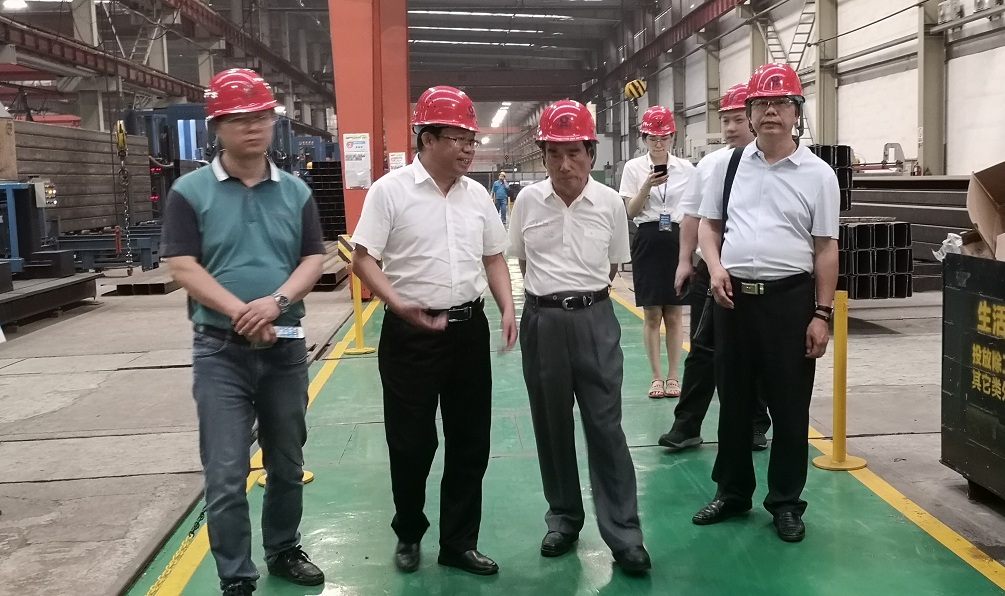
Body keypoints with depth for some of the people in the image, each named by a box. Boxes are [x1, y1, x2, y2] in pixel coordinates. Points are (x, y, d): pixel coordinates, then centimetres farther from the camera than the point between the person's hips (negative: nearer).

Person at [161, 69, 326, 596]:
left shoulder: (295, 191, 6)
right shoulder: (190, 191, -3)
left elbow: (313, 259, 2)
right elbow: (183, 266, -9)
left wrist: (276, 302, -17)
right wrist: (242, 313, -19)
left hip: (286, 347, 3)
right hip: (221, 349, -3)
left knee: (287, 465, 16)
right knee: (226, 476, -2)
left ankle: (283, 552, 35)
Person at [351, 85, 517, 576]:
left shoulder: (476, 194, 7)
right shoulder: (390, 190, -8)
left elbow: (494, 257, 16)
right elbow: (363, 260, -9)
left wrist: (508, 309, 2)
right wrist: (399, 304, -23)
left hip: (469, 329, 5)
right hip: (411, 332, -5)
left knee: (470, 442, 10)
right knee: (411, 443, 6)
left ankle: (459, 543, 26)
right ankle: (408, 534, 31)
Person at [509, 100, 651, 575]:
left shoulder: (610, 203, -4)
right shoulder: (528, 201, -2)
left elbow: (612, 266, 10)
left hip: (595, 320, -1)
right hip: (542, 321, 2)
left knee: (605, 427, -1)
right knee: (551, 426, 11)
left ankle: (624, 535, 8)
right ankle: (563, 519, 28)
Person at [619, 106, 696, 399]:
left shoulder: (687, 169, 4)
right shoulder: (634, 167, 1)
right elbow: (631, 211, -3)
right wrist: (648, 186, -18)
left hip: (678, 240, 1)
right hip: (648, 241, -1)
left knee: (674, 315, 5)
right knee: (652, 315, 2)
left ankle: (673, 376, 14)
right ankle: (657, 377, 12)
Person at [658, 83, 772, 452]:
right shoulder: (709, 164, 8)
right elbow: (692, 215, 12)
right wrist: (685, 260, 9)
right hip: (710, 269, 4)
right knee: (701, 350, 8)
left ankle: (756, 426, 24)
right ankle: (686, 425, 14)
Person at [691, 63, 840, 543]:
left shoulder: (817, 174, -2)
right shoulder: (728, 166, 6)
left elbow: (826, 248, -2)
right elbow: (709, 223, 13)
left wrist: (821, 314, -6)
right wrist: (716, 266, -6)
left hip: (790, 298, -2)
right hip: (732, 296, 3)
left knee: (789, 407, 7)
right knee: (734, 400, 14)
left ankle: (786, 502, 24)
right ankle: (732, 492, 30)